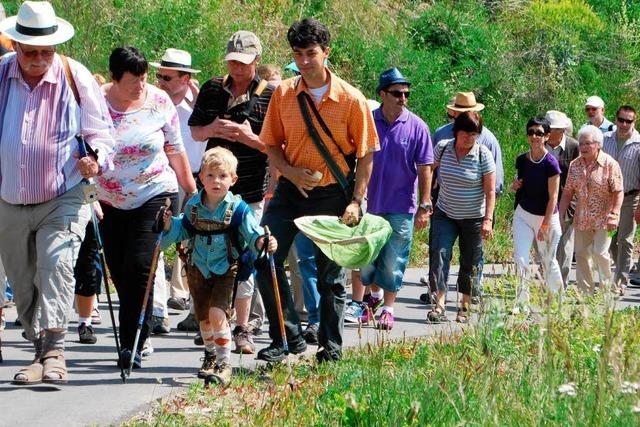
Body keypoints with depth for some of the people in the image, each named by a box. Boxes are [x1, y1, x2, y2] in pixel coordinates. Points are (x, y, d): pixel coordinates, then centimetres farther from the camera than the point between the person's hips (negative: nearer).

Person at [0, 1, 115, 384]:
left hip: (63, 200, -3)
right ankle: (42, 351, 19)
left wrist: (96, 160, -19)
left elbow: (101, 132, 0)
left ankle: (54, 349, -25)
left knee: (56, 265, -22)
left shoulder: (75, 77, -6)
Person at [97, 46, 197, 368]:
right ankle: (135, 337, 19)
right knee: (119, 272, 3)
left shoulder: (159, 101, -1)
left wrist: (192, 189, 13)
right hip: (109, 202, 1)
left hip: (154, 196, -1)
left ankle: (133, 345, -11)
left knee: (139, 266, -13)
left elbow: (175, 149, 9)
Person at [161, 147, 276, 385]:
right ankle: (210, 356, 39)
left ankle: (224, 364, -11)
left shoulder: (237, 207, -12)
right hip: (198, 269, 4)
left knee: (217, 314, -20)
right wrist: (169, 225, -12)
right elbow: (181, 232, 8)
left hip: (226, 269, -4)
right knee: (204, 318, 15)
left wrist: (263, 242, -34)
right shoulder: (193, 206, -2)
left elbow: (252, 232, -14)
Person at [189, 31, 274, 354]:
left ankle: (242, 329, 7)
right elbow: (194, 132, 14)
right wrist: (211, 130, -7)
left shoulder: (270, 95, -3)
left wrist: (251, 138, -19)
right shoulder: (212, 90, 8)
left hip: (251, 189, -3)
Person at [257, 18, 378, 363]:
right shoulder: (283, 94, 1)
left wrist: (356, 200, -10)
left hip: (332, 194, -2)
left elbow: (365, 154, -3)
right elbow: (271, 144, 8)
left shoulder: (351, 99, -7)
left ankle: (331, 347, 19)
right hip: (290, 189, 2)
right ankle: (288, 338, 2)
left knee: (330, 274, 7)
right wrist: (290, 171, -12)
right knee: (266, 260, -9)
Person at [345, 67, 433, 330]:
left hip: (401, 207, -2)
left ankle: (387, 309, 15)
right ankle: (376, 294, 34)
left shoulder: (417, 127, -5)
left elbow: (424, 169, -3)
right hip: (369, 203, 2)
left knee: (393, 261, 2)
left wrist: (424, 206, -6)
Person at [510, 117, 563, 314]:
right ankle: (522, 302, -5)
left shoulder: (550, 163, -16)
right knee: (520, 259, -10)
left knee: (549, 261, 9)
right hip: (523, 215, 4)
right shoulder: (522, 160, -1)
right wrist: (515, 186, -6)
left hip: (547, 217, -4)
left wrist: (545, 225, -15)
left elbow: (553, 197, -14)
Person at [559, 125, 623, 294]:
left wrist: (614, 215, -19)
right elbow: (567, 192, 9)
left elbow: (618, 192, -10)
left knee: (600, 252, -12)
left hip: (603, 218, -5)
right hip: (582, 219, 5)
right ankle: (585, 291, 14)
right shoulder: (575, 165, 5)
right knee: (581, 254, 6)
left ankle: (607, 287, 5)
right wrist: (561, 216, 5)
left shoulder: (610, 164, -9)